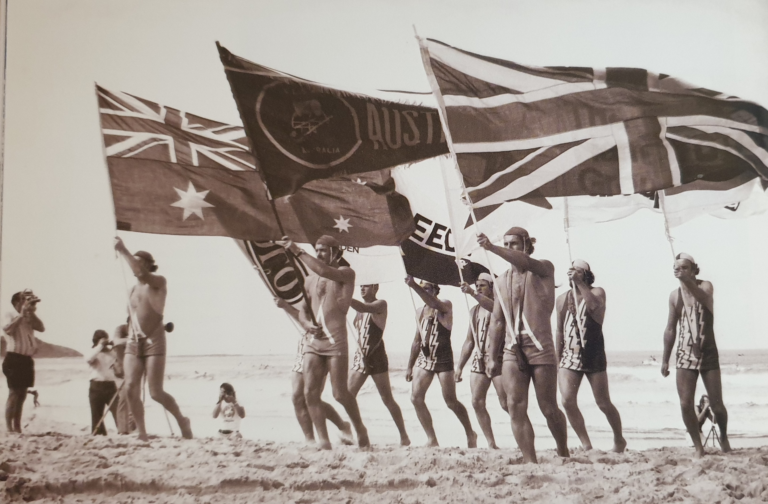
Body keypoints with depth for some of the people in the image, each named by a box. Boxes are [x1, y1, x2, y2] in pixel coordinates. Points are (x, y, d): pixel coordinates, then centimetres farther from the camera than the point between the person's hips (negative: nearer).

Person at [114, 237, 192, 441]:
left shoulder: (159, 282, -3)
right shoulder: (133, 290, 17)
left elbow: (142, 274, -24)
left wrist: (123, 250, -22)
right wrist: (129, 338, 14)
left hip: (154, 341, -6)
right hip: (133, 342, 6)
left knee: (156, 393, -9)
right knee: (131, 389, -10)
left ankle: (182, 421, 14)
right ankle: (142, 433, -3)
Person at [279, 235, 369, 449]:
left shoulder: (346, 273, 2)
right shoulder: (309, 279, 18)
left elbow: (325, 272, -18)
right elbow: (303, 309, 16)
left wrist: (298, 251, -19)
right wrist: (307, 324, -7)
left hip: (335, 340, -5)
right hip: (312, 341, 5)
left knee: (340, 393, -5)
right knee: (310, 392, -6)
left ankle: (360, 429, 18)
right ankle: (323, 441, -2)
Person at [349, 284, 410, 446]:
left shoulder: (380, 305, -6)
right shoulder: (360, 307, 16)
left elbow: (364, 308, -25)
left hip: (377, 358, -7)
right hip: (360, 357, 7)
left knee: (387, 399, -4)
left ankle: (404, 437, 4)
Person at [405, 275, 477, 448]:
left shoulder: (445, 305, -6)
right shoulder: (420, 312, 13)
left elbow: (435, 304, -32)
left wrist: (414, 286, -40)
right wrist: (410, 366, 17)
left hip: (443, 359, -6)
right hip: (424, 359, 6)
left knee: (451, 401, -5)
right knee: (416, 397, -7)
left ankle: (471, 435, 16)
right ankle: (432, 439, 1)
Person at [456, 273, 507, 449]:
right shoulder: (474, 311, 18)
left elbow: (492, 307, -30)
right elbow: (469, 341, 21)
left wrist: (473, 294, -37)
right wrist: (459, 366, 18)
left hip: (499, 360, -6)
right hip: (478, 361, 7)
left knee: (506, 403, -9)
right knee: (477, 402, -4)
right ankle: (491, 443, 2)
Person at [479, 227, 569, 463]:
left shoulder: (544, 269, 1)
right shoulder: (502, 280, 14)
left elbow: (524, 262, -23)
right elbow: (497, 320, 17)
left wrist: (492, 247, -36)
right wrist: (491, 356, 13)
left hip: (541, 348, -4)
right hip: (512, 350, 4)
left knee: (549, 408, 1)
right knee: (515, 406, -9)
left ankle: (564, 454, 23)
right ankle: (530, 461, -6)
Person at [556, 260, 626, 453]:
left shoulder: (597, 292, 0)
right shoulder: (562, 299, 10)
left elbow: (594, 305, -26)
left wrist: (580, 283, -25)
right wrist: (556, 359, 14)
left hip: (593, 356, -3)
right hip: (570, 356, 3)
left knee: (603, 403, 3)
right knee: (567, 401, -13)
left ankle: (619, 440, 26)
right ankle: (586, 445, -2)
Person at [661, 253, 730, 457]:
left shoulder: (705, 286, -4)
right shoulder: (674, 295, 4)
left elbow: (704, 298, -30)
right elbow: (670, 329, 10)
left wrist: (687, 281, -43)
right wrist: (665, 359, 9)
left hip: (709, 354, -2)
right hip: (685, 356, 2)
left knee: (716, 404, 2)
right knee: (686, 405, -9)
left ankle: (724, 436, 30)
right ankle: (698, 446, 5)